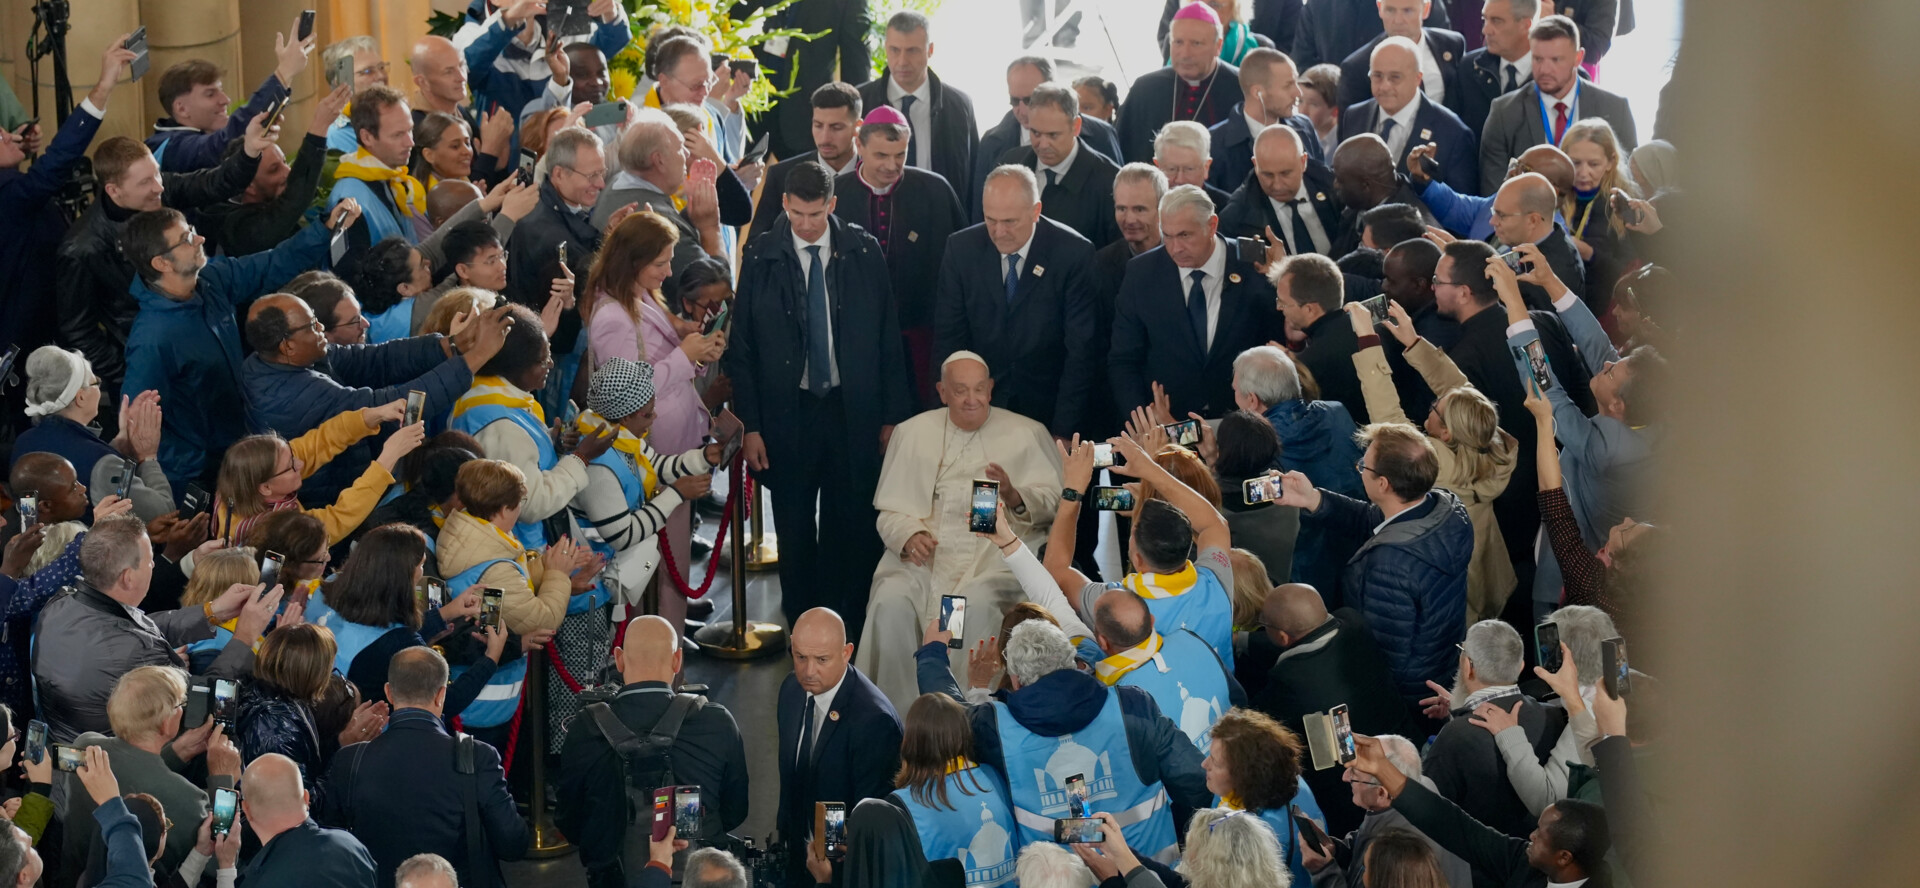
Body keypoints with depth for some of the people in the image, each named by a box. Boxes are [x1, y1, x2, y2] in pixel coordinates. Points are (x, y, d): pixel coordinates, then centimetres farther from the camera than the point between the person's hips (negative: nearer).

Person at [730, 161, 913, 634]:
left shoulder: (864, 253, -1)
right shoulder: (762, 258, -3)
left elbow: (888, 339, 4)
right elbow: (741, 347, -1)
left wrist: (892, 415, 1)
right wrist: (750, 426, -5)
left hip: (853, 411, 0)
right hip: (787, 413, 0)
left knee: (852, 524, 4)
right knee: (794, 526, 8)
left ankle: (854, 626, 15)